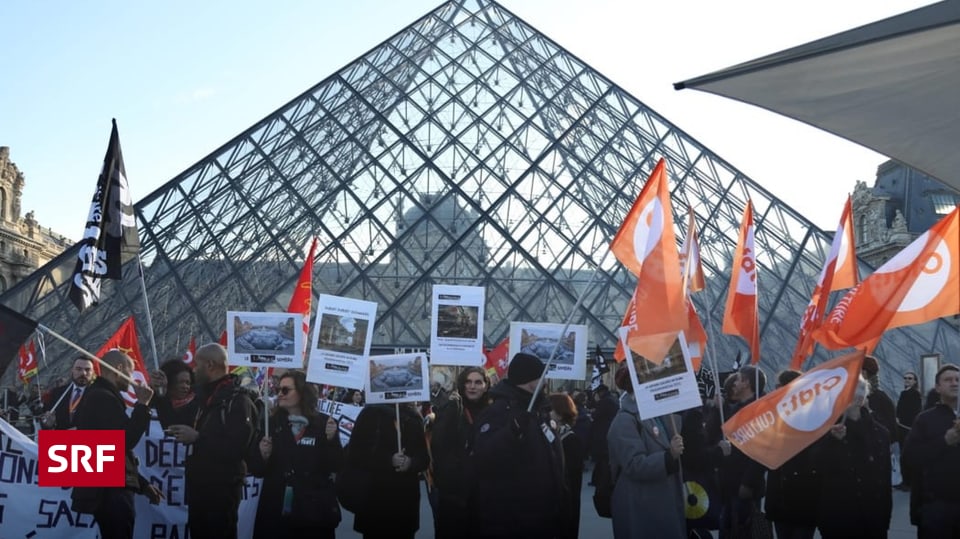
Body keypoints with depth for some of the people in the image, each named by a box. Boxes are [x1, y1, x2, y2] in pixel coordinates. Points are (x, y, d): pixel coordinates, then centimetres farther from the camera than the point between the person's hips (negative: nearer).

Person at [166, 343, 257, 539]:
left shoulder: (238, 400, -15)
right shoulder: (208, 397, 16)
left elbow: (236, 448, -25)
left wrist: (197, 438, -21)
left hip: (222, 490, -10)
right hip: (201, 488, 10)